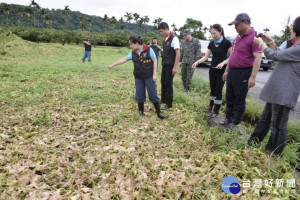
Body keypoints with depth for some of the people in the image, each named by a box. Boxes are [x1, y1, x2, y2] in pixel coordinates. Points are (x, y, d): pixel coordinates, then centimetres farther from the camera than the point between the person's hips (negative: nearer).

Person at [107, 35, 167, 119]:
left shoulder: (148, 50, -8)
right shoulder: (133, 53, 4)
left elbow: (154, 61, -6)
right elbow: (124, 59, 10)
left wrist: (155, 74, -11)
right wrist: (112, 65, 11)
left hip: (149, 76, -4)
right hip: (138, 77, 4)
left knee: (153, 94, 0)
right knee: (140, 95, 9)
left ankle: (159, 112, 11)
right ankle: (141, 111, 25)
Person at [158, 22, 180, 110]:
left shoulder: (174, 38, -14)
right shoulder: (165, 39, 10)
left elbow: (178, 53, -18)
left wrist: (175, 67, -20)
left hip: (170, 65, -8)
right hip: (165, 64, 8)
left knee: (168, 84, -2)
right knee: (163, 82, 15)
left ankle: (169, 103, 9)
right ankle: (163, 99, 30)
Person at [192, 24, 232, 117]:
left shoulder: (226, 42, -12)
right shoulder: (211, 43, 4)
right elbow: (206, 57, 5)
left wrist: (223, 63, -26)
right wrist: (197, 62, -11)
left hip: (222, 71, -5)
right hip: (212, 69, 5)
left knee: (218, 90, -1)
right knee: (212, 89, 14)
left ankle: (216, 111, 9)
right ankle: (211, 106, 29)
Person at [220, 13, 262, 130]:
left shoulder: (254, 36, -13)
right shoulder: (238, 37, 13)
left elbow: (258, 57, -20)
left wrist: (253, 77, -26)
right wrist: (227, 70, 20)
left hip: (243, 73, -8)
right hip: (232, 72, 8)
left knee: (239, 100, 3)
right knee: (229, 98, 16)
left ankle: (236, 123, 16)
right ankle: (228, 118, 31)